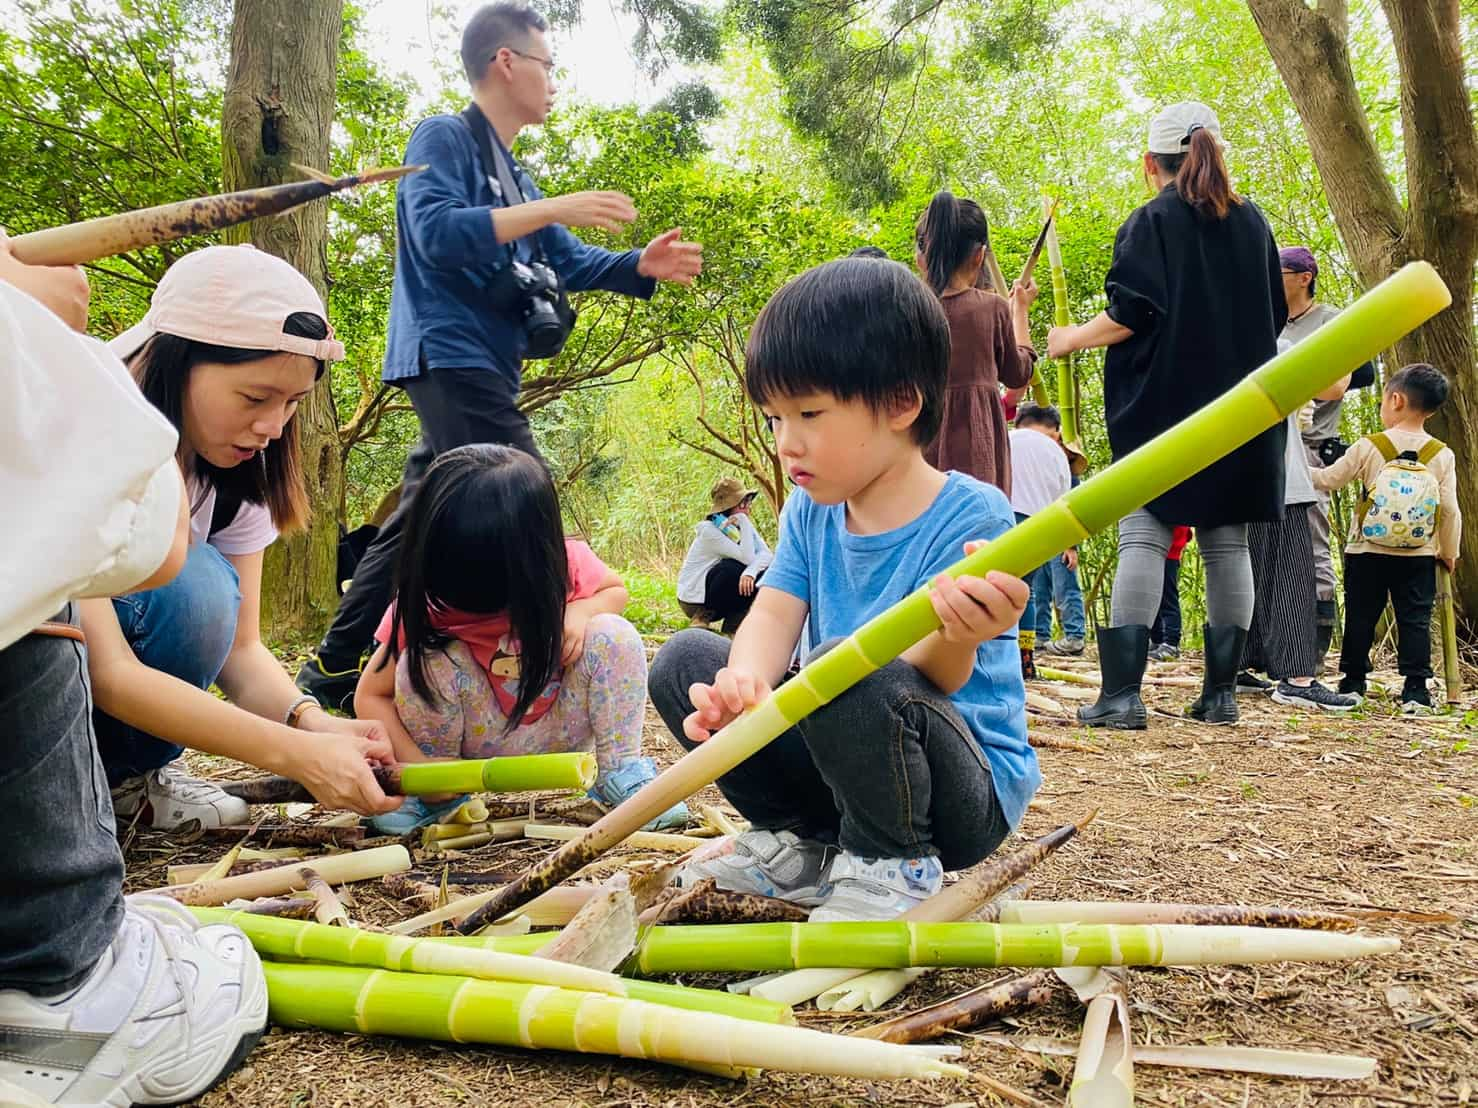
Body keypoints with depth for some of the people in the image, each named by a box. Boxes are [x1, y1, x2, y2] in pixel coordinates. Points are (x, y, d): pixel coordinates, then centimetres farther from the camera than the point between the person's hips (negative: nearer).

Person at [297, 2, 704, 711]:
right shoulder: (443, 138, -3)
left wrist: (642, 266, 3)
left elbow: (566, 261, 19)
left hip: (480, 367, 9)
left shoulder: (511, 173, 24)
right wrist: (550, 208, -22)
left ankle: (333, 675, 16)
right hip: (451, 356, -9)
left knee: (423, 521, 9)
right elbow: (435, 234, -19)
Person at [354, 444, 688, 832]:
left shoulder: (566, 563, -21)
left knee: (614, 636, -25)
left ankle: (620, 772, -10)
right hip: (479, 738, 0)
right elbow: (370, 696, -16)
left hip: (560, 730, 1)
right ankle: (437, 793, -6)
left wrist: (580, 610, -22)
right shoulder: (423, 601, -24)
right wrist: (416, 765, -32)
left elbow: (615, 590, 2)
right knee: (426, 662, -30)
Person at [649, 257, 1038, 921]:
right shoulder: (810, 513, 1)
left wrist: (954, 637, -50)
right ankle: (798, 844, 6)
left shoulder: (969, 515, -19)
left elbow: (929, 680, -25)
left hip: (971, 792, -6)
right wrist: (741, 681, -34)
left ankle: (894, 864, -9)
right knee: (684, 660, -5)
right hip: (841, 770, 6)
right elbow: (773, 616, -10)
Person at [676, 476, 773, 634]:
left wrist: (750, 572, -34)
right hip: (695, 602, -7)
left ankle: (732, 625, -2)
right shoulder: (709, 530, -22)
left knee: (762, 575, -12)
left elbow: (767, 554, -14)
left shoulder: (742, 526, 0)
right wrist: (744, 521, -25)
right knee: (737, 568, -28)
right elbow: (748, 558, -30)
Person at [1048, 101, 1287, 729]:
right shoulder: (1252, 222, 13)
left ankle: (1122, 694, -12)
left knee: (1143, 534, -6)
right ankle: (1221, 693, 9)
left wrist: (1070, 340, 2)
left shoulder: (1152, 222, -3)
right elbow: (1274, 316, 18)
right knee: (1226, 542, 7)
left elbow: (1128, 317, -13)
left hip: (1163, 403, -5)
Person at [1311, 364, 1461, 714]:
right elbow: (1450, 511, -1)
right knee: (1415, 620, 5)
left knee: (1360, 618, 9)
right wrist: (1449, 552, 11)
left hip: (1367, 554, -1)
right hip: (1419, 558, 1)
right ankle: (1415, 690, 2)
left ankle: (1352, 682, 15)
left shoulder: (1368, 447, -7)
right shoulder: (1443, 456, -2)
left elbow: (1328, 479, 1)